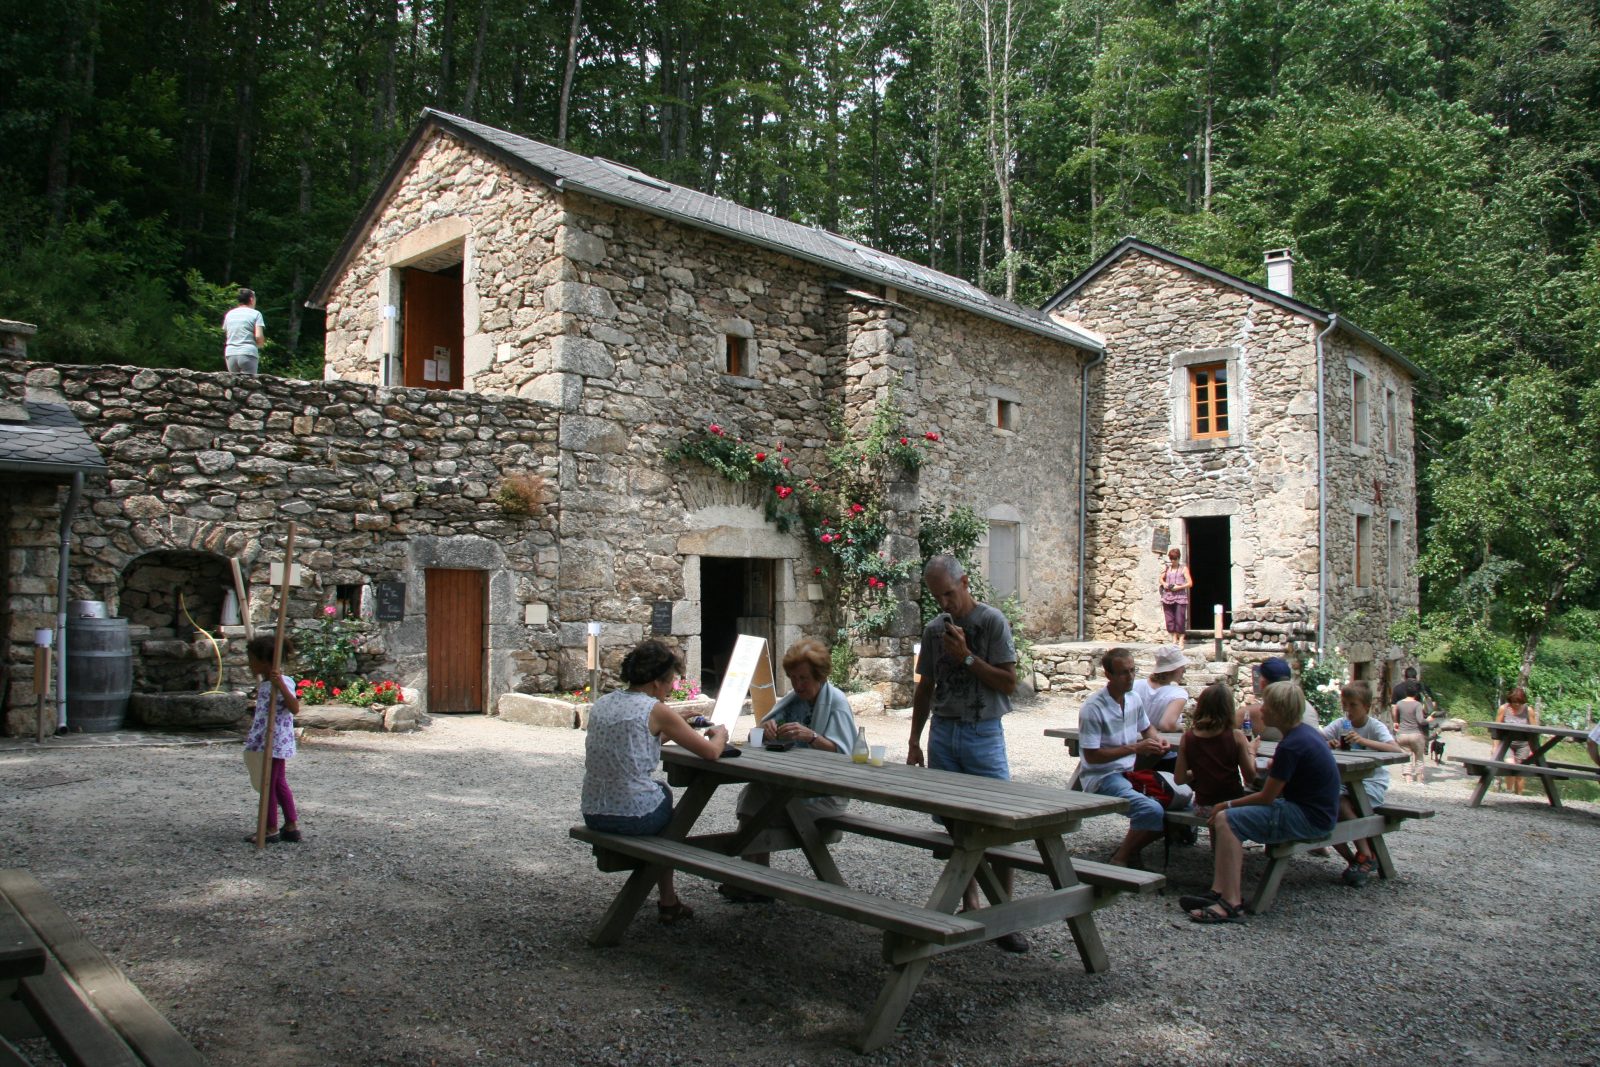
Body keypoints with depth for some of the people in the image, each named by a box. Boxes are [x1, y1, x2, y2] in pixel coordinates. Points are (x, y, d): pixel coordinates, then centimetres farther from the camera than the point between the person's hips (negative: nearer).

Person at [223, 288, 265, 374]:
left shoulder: (229, 314, 16)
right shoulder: (255, 314, 0)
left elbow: (226, 336, 17)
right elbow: (259, 337, -10)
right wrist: (258, 345, 9)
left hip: (230, 354, 5)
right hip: (248, 353, -5)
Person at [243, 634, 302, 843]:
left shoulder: (282, 683, -19)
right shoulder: (264, 684, 12)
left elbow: (295, 708, -33)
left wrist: (280, 684, -39)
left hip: (274, 744, -10)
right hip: (266, 742, 10)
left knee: (268, 785, 0)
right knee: (279, 783, 14)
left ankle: (271, 830, 10)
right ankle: (292, 827, 21)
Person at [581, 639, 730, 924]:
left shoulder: (601, 704, 9)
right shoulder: (656, 710, -10)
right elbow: (711, 752, -7)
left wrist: (670, 729, 25)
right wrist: (720, 734, 13)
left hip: (593, 815, 6)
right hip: (634, 817, -6)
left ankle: (667, 901, 37)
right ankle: (667, 903, 31)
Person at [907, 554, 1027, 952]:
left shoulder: (992, 621, -5)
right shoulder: (934, 629, 11)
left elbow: (1009, 683, -8)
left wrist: (967, 657, -16)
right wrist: (914, 742, 15)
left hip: (983, 733, -5)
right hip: (943, 732, 5)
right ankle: (969, 905, 19)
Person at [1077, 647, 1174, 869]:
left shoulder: (1133, 700, 7)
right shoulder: (1093, 708, -17)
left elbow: (1146, 727, 27)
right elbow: (1091, 756, -19)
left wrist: (1157, 739, 3)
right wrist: (1135, 748, -20)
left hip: (1132, 772, 8)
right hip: (1102, 778, -8)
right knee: (1152, 810, -30)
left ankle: (1132, 848, 5)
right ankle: (1121, 859, -8)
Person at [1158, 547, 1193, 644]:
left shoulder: (1183, 568, 3)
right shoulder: (1166, 568, 12)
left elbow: (1190, 583, -1)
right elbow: (1161, 579, 23)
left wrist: (1179, 587, -14)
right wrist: (1163, 583, 1)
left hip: (1180, 597, -4)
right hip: (1168, 597, 4)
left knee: (1180, 620, -8)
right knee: (1170, 620, 2)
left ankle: (1181, 641, -1)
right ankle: (1174, 640, 11)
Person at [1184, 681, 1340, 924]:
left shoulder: (1291, 745, -21)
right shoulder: (1306, 731, 9)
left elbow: (1267, 797, -15)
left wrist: (1229, 804, -3)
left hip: (1309, 817, -10)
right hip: (1309, 809, 10)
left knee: (1226, 820, -20)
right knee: (1223, 817, 5)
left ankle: (1232, 904, -22)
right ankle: (1220, 893, -6)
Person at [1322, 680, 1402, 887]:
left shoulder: (1375, 726, -9)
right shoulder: (1341, 724, 4)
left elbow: (1397, 750, -26)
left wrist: (1363, 741, -37)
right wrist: (1326, 743, -24)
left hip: (1372, 782, -5)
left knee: (1341, 804, -30)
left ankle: (1366, 856, -13)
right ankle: (1354, 860, -3)